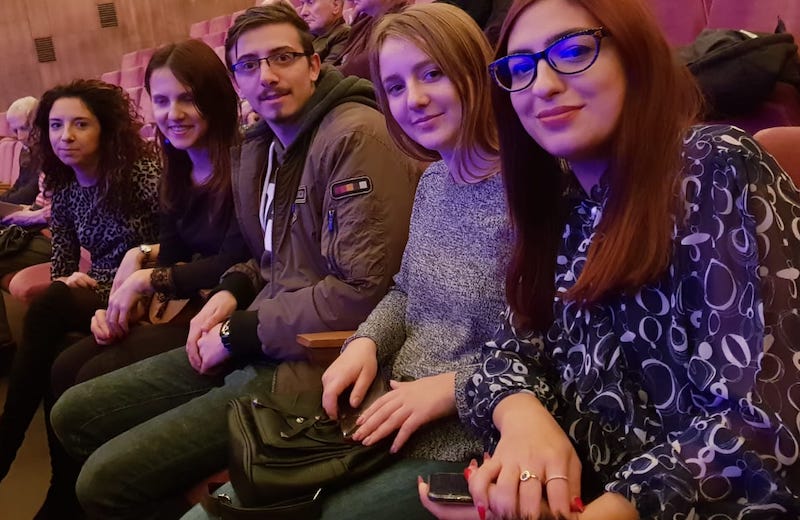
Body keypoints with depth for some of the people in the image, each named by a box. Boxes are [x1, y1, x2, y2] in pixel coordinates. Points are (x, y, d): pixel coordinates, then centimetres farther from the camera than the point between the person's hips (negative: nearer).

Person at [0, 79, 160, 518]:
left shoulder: (142, 171, -11)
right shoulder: (63, 188, 9)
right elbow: (62, 264, 13)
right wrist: (69, 281, -14)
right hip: (98, 296, 6)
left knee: (51, 306, -31)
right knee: (57, 361, -29)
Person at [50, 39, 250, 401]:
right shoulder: (176, 175, 10)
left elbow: (234, 265, -21)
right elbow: (171, 259, 10)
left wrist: (145, 280, -13)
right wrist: (125, 303, -8)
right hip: (182, 309, 8)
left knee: (96, 378, -14)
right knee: (66, 368, 0)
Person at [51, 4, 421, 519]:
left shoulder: (356, 136, -17)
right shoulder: (254, 150, 13)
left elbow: (365, 290, -23)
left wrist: (240, 332, -13)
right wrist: (232, 293, 3)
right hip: (248, 342, 9)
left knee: (106, 478, -13)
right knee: (74, 413, 13)